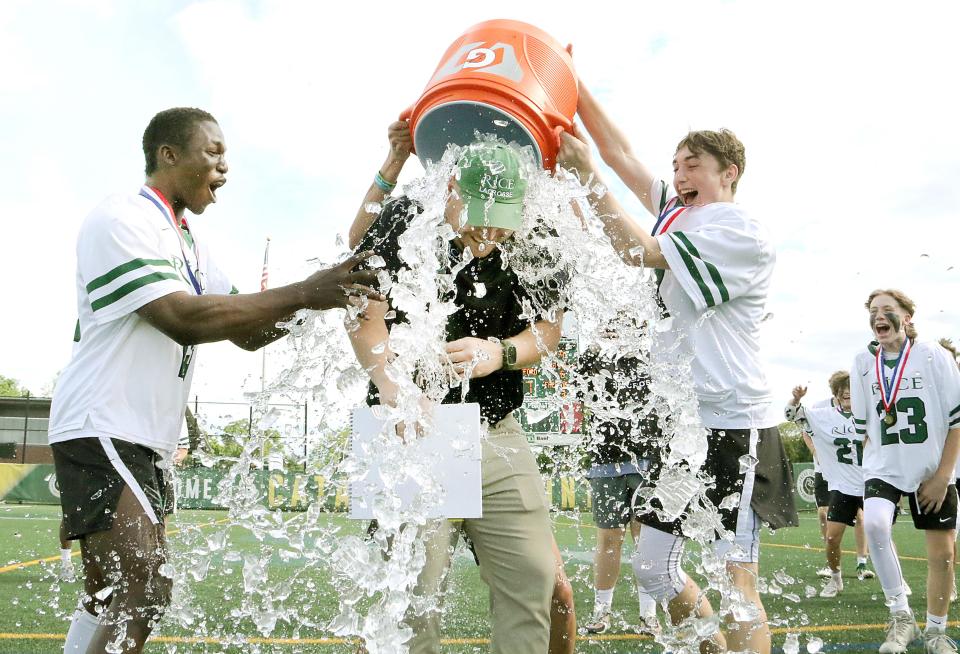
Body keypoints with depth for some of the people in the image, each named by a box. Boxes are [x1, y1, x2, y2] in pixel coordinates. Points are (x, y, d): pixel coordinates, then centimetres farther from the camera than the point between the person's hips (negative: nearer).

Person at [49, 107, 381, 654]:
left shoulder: (188, 244, 16)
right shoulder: (123, 218, -11)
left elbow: (247, 331, 11)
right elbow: (182, 319, -25)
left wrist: (326, 292, -4)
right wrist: (303, 293, -25)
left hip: (145, 440, 10)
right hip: (103, 429, -10)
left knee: (110, 599, 14)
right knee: (146, 592, -17)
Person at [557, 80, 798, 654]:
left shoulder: (743, 234, -12)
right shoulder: (676, 213, 13)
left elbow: (640, 252, -19)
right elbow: (621, 151, 11)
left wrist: (588, 173, -15)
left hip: (733, 425, -8)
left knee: (736, 582, -4)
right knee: (654, 569, 12)